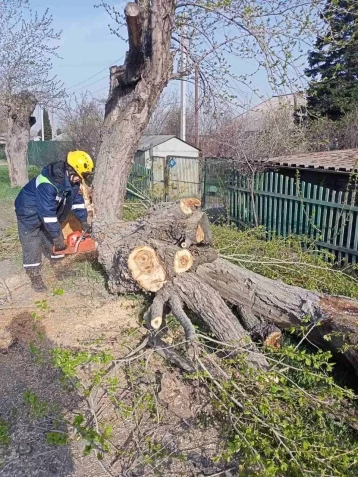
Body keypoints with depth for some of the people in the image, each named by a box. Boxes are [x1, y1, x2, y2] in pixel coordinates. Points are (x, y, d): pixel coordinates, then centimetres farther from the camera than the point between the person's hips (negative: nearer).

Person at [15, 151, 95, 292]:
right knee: (32, 245, -4)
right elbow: (47, 212, -37)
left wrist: (83, 221, -4)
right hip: (30, 213, -7)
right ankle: (35, 277, 5)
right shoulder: (48, 184, -39)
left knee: (53, 239, 14)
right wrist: (57, 236, -32)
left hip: (50, 212, 8)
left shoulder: (71, 179, -13)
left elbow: (77, 199, -1)